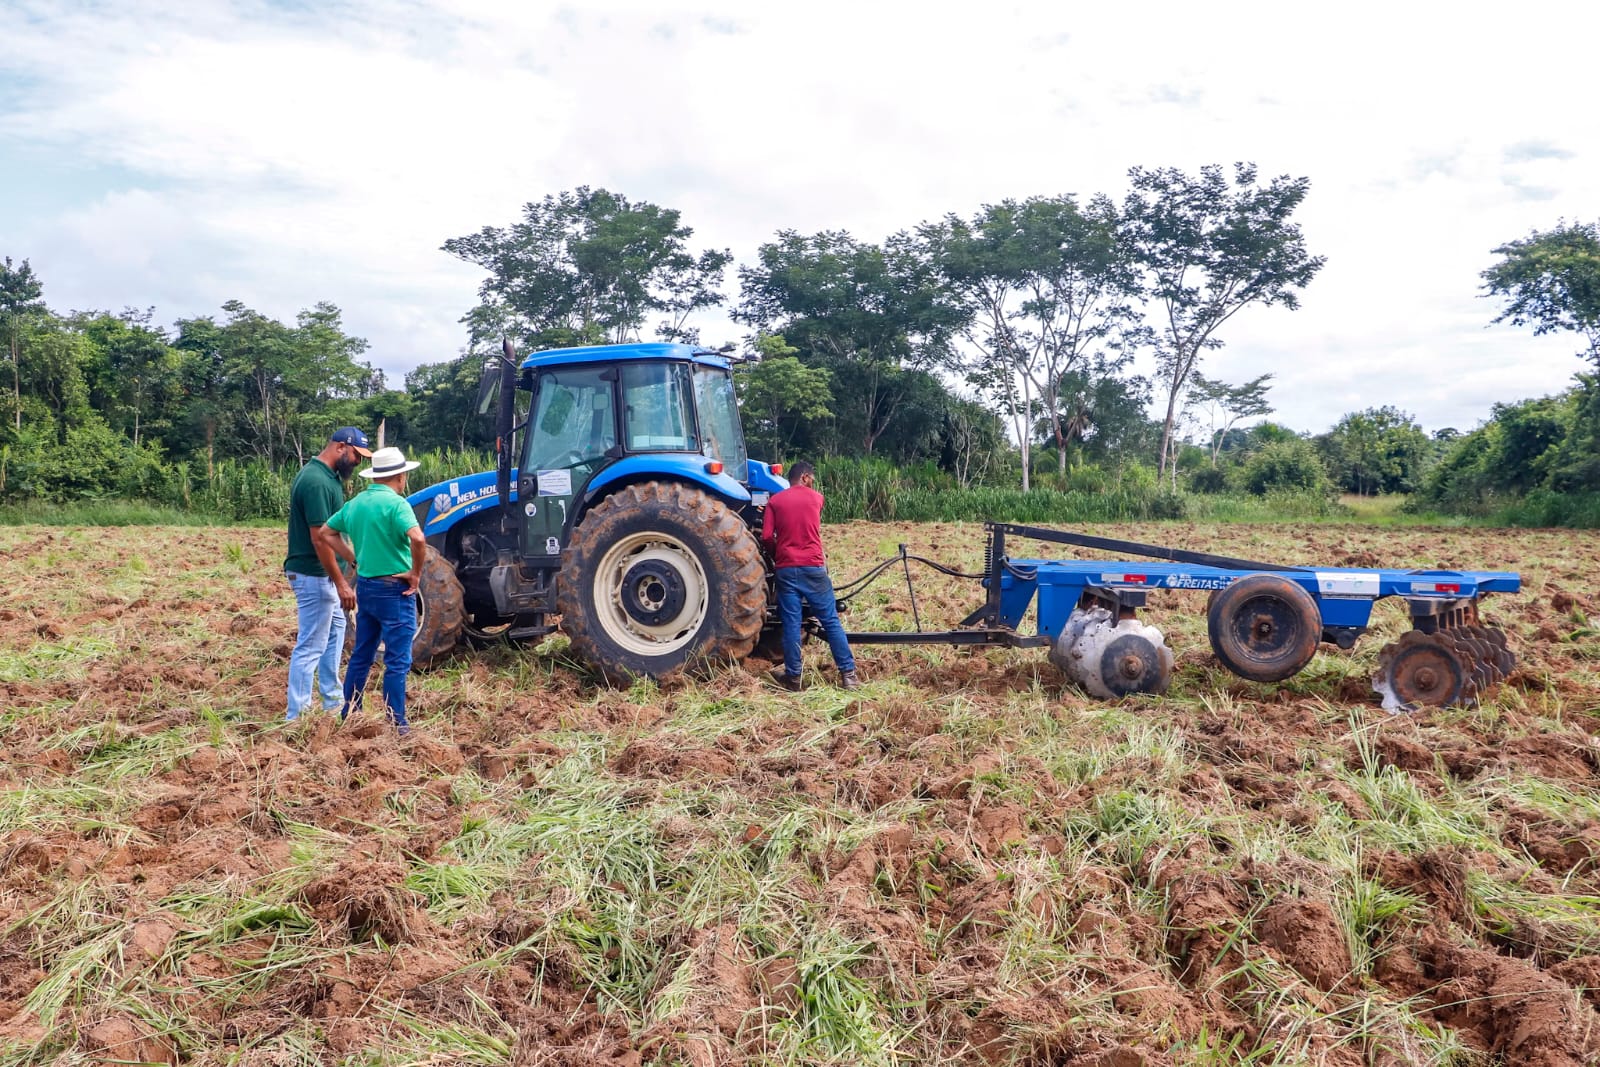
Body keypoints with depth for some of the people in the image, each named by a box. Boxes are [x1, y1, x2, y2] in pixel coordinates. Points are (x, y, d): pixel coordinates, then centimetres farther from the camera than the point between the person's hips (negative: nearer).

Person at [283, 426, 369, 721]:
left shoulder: (328, 476, 9)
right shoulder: (316, 481, -23)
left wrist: (356, 559, 11)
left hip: (320, 573, 11)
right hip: (314, 575, -11)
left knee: (335, 627, 22)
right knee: (311, 646, -3)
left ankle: (332, 699, 32)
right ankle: (297, 717, 5)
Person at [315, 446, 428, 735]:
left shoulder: (355, 504, 8)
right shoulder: (395, 503, -16)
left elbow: (323, 535, 13)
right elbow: (417, 539, -31)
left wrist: (341, 582, 15)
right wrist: (416, 573, -16)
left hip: (365, 587, 7)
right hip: (394, 589, -7)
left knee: (361, 655, 18)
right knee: (397, 661, 0)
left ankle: (348, 715, 27)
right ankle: (396, 723, 4)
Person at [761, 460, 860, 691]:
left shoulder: (774, 501, 6)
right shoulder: (816, 498, 8)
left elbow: (766, 537, -3)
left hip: (786, 569, 1)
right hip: (813, 567, -1)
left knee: (791, 624, 3)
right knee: (831, 621, 3)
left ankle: (793, 677, 7)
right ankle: (848, 674, 4)